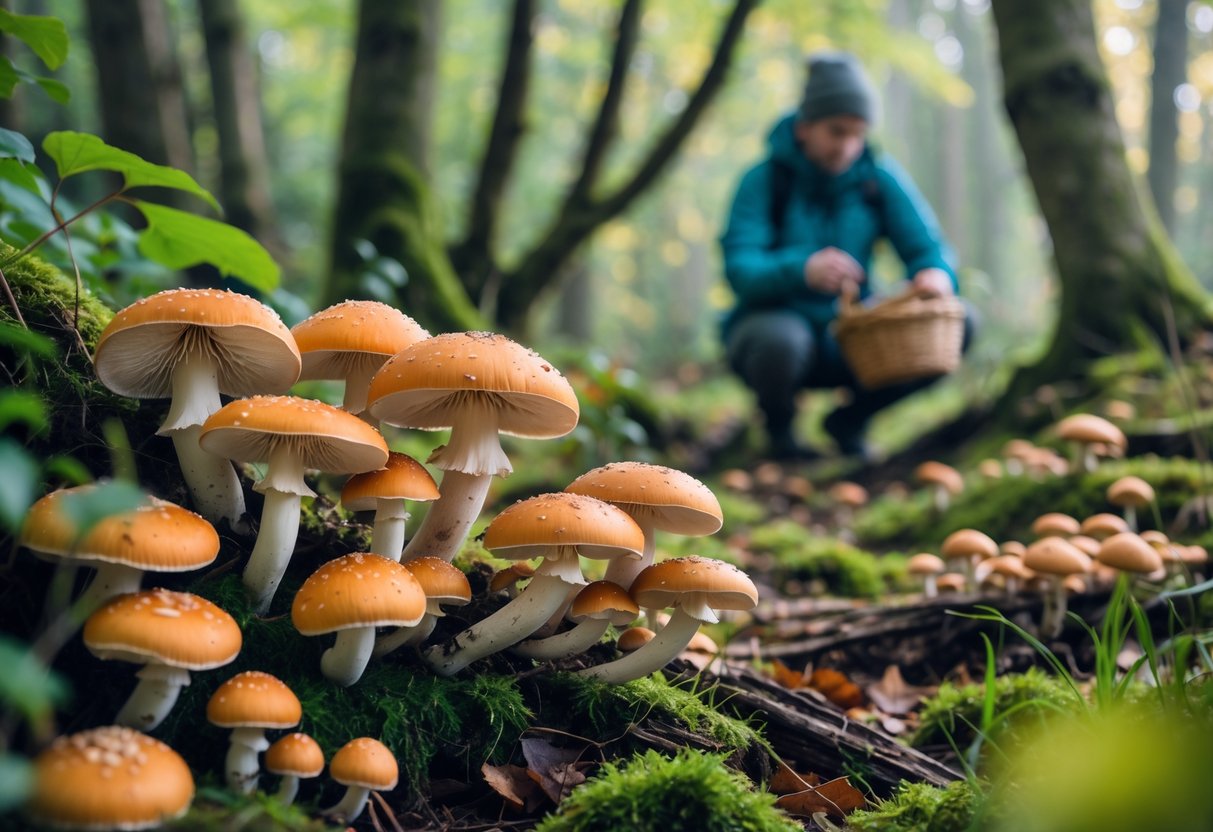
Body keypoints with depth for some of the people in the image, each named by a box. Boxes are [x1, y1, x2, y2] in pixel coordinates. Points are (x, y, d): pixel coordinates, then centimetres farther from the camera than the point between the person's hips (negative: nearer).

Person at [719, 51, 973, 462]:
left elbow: (929, 248, -3)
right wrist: (803, 270, -45)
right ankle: (779, 427, -2)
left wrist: (936, 274, -29)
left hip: (849, 342, 4)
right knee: (781, 340, -40)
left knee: (956, 325, -15)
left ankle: (850, 421, 6)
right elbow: (740, 270, -24)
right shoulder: (764, 180, -12)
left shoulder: (879, 178, 0)